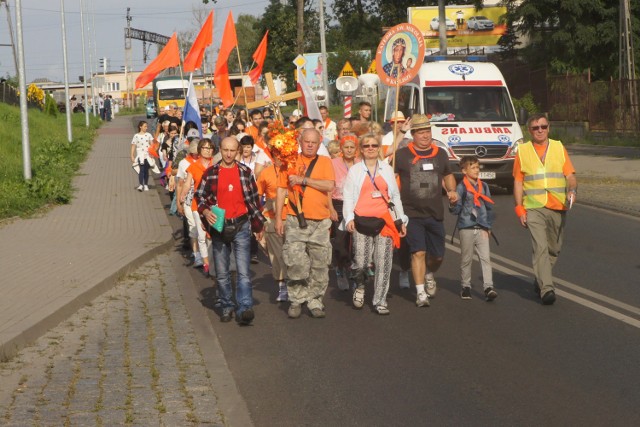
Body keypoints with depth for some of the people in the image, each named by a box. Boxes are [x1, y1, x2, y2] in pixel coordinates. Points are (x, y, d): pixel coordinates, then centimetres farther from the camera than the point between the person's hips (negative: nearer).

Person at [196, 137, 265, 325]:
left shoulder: (245, 172, 4)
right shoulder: (211, 173, 2)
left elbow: (254, 199, 10)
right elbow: (200, 196, 7)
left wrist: (258, 225, 12)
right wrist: (205, 212, -13)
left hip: (241, 226, -1)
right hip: (218, 227, 1)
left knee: (243, 271, -11)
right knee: (222, 273, 8)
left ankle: (244, 309, -16)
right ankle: (227, 307, 19)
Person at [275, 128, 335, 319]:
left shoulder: (325, 162, 7)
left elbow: (330, 185, -9)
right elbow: (281, 190, 8)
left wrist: (303, 179, -12)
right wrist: (278, 218, 3)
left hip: (320, 221, 1)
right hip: (296, 221, -1)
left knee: (320, 265, 3)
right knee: (296, 262, -9)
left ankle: (315, 301, 13)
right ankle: (296, 301, 3)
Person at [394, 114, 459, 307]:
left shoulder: (440, 154, 7)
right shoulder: (402, 154, -3)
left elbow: (448, 175, 22)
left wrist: (452, 190, 3)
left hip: (435, 213, 3)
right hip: (412, 213, -3)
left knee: (438, 255, 9)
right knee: (418, 252, -10)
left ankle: (429, 275, 41)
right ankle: (421, 293, -1)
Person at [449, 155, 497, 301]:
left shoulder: (483, 186, 11)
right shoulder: (461, 187, -2)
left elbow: (489, 207, 16)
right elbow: (456, 210, -5)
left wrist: (488, 226, 11)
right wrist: (453, 205, -28)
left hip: (482, 229, 3)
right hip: (466, 228, -3)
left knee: (485, 257, -6)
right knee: (466, 259, 6)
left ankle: (488, 287, -10)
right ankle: (466, 286, 17)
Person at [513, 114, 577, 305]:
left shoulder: (559, 148, 10)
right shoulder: (523, 151, 6)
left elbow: (570, 175, 6)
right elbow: (518, 181, 5)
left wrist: (572, 190, -16)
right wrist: (519, 208, -3)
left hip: (558, 208, 3)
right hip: (533, 209, -3)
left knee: (554, 249, 10)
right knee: (540, 247, -15)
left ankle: (540, 281, 31)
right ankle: (546, 289, -20)